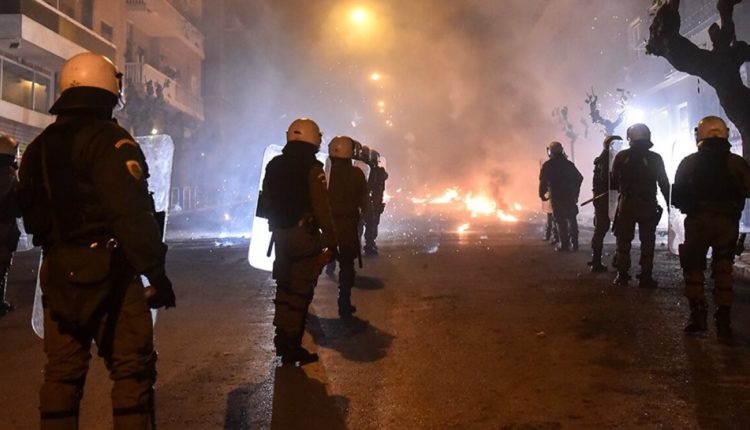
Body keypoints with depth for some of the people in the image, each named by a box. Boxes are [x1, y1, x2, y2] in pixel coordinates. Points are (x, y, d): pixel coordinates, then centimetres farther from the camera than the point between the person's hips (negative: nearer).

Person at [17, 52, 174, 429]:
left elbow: (31, 214, 18)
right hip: (107, 271, -8)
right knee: (131, 369, -1)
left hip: (58, 272, 8)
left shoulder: (39, 147, 14)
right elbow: (131, 213, -22)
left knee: (62, 371, 14)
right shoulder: (108, 139, -12)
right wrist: (155, 271, -19)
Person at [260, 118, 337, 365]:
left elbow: (266, 204, 12)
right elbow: (322, 209, -17)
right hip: (305, 236, -6)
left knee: (285, 287, 19)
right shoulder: (312, 168, -14)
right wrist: (331, 242, -14)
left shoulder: (274, 165, 6)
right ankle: (292, 347, 6)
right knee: (300, 291, 2)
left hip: (280, 234, 6)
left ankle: (282, 339, 28)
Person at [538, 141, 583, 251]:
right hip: (570, 196, 4)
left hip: (556, 197, -4)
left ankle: (564, 244, -2)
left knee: (561, 221, 0)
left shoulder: (547, 166, -5)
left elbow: (543, 182, -10)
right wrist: (575, 192, 20)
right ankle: (574, 243, 13)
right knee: (572, 219, 14)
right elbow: (579, 178, 12)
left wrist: (542, 194, 3)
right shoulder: (569, 164, 9)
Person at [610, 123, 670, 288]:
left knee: (623, 241, 9)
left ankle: (622, 275, 8)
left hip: (626, 204, 1)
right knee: (647, 242, 5)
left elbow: (613, 181, 1)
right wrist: (669, 202, 8)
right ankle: (645, 277, 3)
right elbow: (664, 183, 0)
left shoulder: (621, 156, -2)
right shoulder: (655, 158, -4)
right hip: (648, 205, -1)